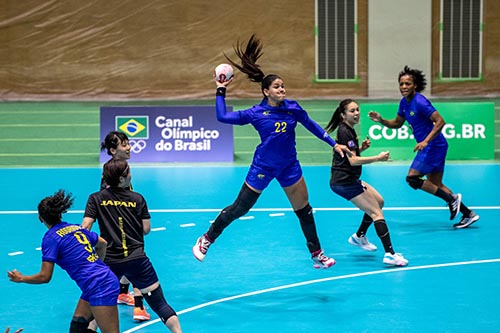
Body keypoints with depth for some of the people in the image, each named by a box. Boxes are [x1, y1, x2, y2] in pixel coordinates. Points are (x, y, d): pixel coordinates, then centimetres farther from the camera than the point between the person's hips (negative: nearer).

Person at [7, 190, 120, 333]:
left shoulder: (51, 237, -6)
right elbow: (102, 243, 29)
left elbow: (44, 277, -6)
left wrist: (21, 278, 10)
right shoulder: (77, 228, 15)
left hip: (99, 288, -8)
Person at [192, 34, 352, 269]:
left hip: (289, 167, 3)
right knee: (238, 209, 1)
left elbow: (311, 126, 11)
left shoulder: (292, 108, -3)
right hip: (262, 167, -3)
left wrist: (334, 144, 11)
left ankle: (316, 254, 21)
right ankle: (206, 239, 20)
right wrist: (221, 91, -10)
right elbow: (222, 117, -12)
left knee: (304, 210, 7)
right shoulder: (255, 113, -10)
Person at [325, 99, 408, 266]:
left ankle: (359, 236, 30)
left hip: (349, 179, 10)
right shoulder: (344, 132, -17)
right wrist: (378, 158, -27)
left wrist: (362, 147, 8)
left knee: (379, 201, 22)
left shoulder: (348, 130, 13)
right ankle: (390, 254, -19)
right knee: (376, 212, -13)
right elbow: (353, 161, -23)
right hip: (344, 182, -10)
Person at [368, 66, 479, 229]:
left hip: (433, 146, -10)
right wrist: (381, 120, 4)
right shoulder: (404, 102, 9)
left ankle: (452, 198, -4)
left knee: (412, 178, -9)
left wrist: (425, 141, -30)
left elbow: (440, 122, -23)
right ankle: (468, 213, 16)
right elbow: (397, 123, 22)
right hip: (429, 147, 10)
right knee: (436, 184, 12)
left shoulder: (420, 102, -19)